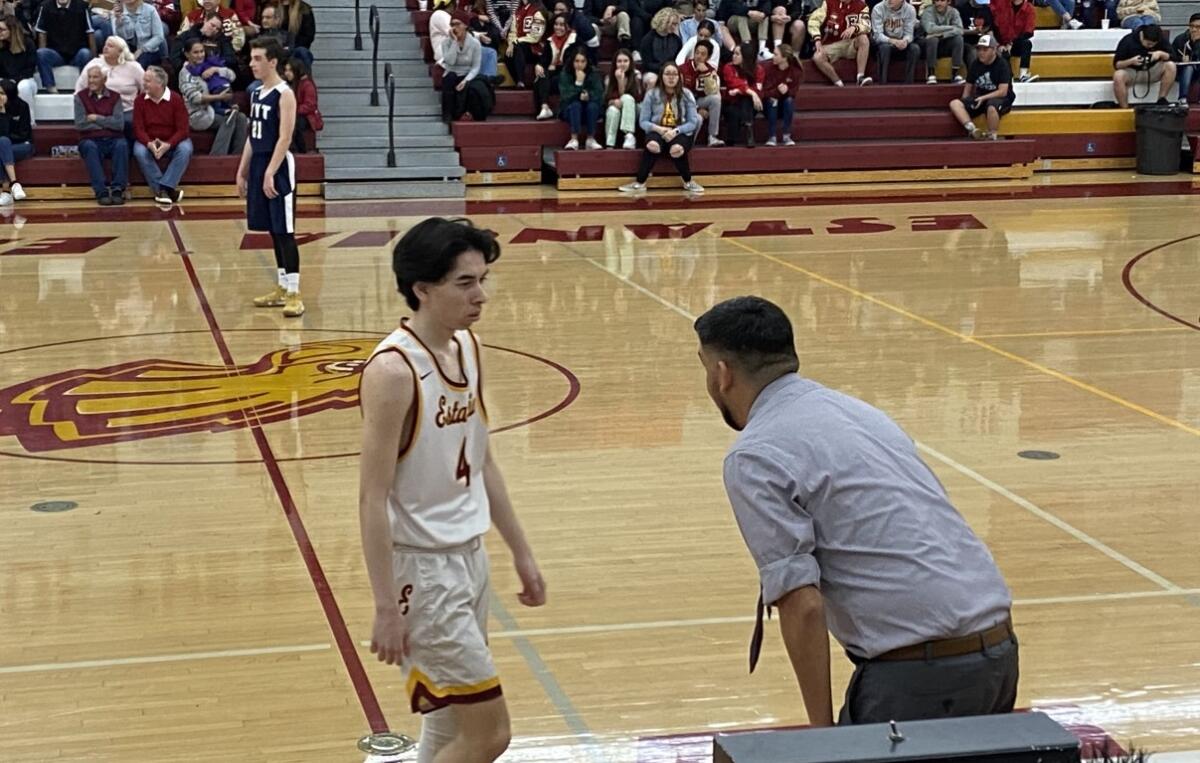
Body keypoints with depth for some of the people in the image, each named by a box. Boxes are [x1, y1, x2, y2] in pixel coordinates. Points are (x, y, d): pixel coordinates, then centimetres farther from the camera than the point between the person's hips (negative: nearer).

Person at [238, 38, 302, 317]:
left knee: (285, 231, -8)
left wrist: (270, 173, -24)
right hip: (258, 164, 8)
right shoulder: (256, 94, 13)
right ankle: (282, 288, 20)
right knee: (273, 231, 12)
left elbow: (284, 138, -19)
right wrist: (242, 171, 15)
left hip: (278, 167, -8)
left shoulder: (284, 94, -12)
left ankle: (294, 294, -7)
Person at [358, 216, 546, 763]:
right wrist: (387, 608, -20)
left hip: (469, 555, 8)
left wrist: (521, 553, 17)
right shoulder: (394, 370, -20)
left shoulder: (468, 348, 5)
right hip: (421, 569, -8)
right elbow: (373, 499, -20)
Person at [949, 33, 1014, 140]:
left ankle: (992, 137, -25)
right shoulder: (976, 64, 7)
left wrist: (983, 98, -23)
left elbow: (1002, 92, -15)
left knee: (991, 107, -43)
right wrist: (965, 104, 1)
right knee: (955, 104, -19)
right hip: (980, 99, 6)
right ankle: (973, 130, -36)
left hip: (1001, 99, -6)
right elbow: (968, 86, 14)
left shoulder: (1002, 65, -9)